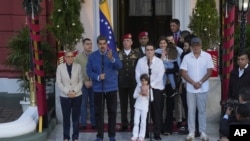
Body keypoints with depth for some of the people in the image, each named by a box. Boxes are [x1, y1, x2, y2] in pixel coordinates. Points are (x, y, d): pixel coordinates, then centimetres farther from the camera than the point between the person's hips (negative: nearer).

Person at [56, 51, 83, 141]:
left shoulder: (78, 66, 0)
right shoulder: (60, 67, 0)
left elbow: (80, 81, 1)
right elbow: (58, 82, -2)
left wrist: (74, 91, -12)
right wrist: (67, 92, -12)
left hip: (77, 96, 0)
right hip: (64, 96, 0)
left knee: (76, 117, 4)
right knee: (66, 118, 5)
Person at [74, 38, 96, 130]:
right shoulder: (78, 57, 3)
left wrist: (92, 81, -9)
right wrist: (85, 81, -8)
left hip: (94, 83, 1)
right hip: (83, 84, 0)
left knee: (93, 104, 4)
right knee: (83, 104, 2)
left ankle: (94, 123, 11)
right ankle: (83, 123, 7)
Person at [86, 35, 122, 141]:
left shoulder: (113, 54, -3)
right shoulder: (92, 56, 1)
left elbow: (119, 66, -19)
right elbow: (89, 71, -1)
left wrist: (112, 59, -38)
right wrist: (97, 77, -19)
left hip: (111, 88, -1)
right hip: (98, 88, 1)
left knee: (112, 111, 6)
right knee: (99, 112, 5)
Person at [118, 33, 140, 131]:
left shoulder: (136, 54, 4)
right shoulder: (118, 54, 6)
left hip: (133, 82, -1)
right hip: (122, 82, 1)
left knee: (133, 103, 3)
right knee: (123, 104, 6)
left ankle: (134, 123, 10)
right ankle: (124, 124, 12)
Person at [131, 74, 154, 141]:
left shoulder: (149, 88, -2)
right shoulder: (138, 86, 4)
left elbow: (151, 99, -3)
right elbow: (134, 95, 2)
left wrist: (147, 94, -18)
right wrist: (140, 93, -13)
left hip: (145, 107, -2)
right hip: (137, 106, 2)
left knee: (143, 122, 1)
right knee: (136, 121, 2)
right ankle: (135, 135, 7)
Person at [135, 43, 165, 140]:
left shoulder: (159, 61, 0)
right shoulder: (141, 61, 5)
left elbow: (160, 76, -7)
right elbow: (137, 74, 3)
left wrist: (151, 85, -16)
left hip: (156, 88, -1)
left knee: (157, 111, -1)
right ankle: (144, 132, 12)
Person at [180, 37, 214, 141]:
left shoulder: (207, 56, -2)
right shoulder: (187, 57, -1)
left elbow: (209, 72, -4)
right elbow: (183, 73, -3)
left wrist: (200, 82, -13)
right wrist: (193, 83, -12)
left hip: (203, 88, -1)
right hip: (190, 88, 1)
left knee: (202, 110, 6)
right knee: (191, 110, 5)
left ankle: (203, 132, 12)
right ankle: (191, 132, 11)